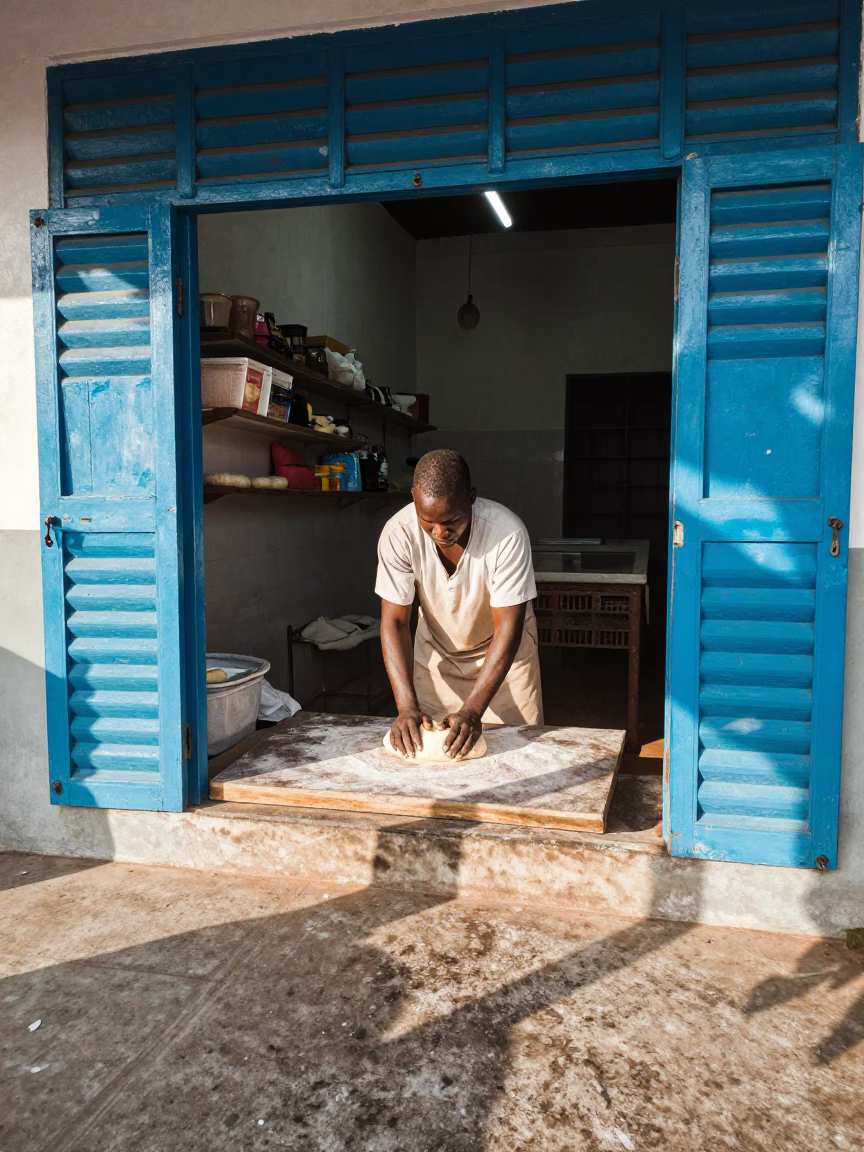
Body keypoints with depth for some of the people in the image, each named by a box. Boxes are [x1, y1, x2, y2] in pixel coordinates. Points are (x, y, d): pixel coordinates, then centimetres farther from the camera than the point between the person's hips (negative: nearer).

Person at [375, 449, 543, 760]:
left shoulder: (507, 532, -33)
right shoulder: (398, 533, -27)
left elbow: (507, 629, -29)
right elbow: (394, 622, -21)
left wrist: (472, 711, -35)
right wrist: (407, 706, -31)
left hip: (503, 651, -1)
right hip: (435, 651, 2)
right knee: (424, 746, 8)